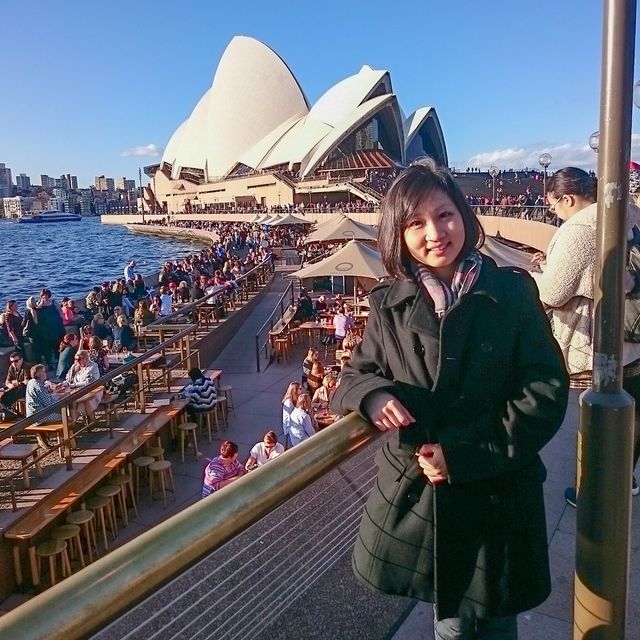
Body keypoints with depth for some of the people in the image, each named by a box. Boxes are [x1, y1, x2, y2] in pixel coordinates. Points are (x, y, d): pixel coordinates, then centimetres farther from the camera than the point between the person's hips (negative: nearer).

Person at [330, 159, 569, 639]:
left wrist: (463, 452, -17)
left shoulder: (513, 292, -8)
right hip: (415, 493, 1)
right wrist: (372, 393, -20)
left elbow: (546, 391, -10)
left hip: (498, 496, -1)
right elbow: (357, 373, 6)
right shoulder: (390, 304, -2)